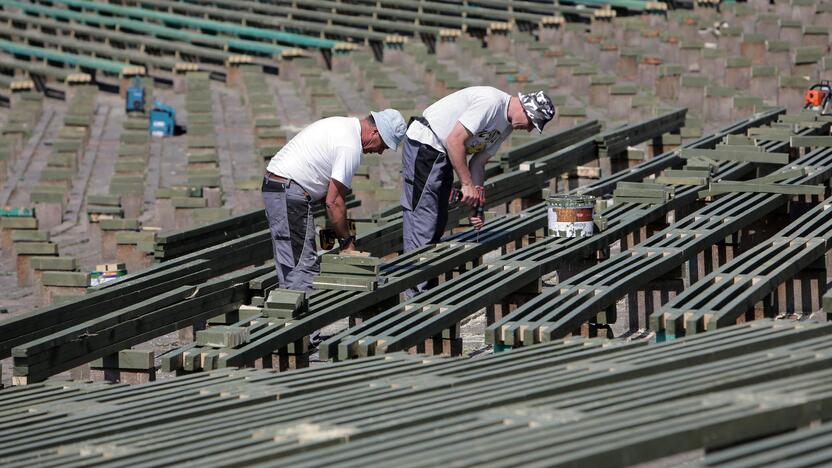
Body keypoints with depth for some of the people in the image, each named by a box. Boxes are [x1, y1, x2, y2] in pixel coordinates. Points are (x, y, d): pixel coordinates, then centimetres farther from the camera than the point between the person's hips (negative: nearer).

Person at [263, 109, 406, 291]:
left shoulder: (345, 125, 16)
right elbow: (334, 201, -16)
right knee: (303, 269, -13)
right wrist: (347, 242, -6)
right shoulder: (350, 147, -16)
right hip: (290, 194, -11)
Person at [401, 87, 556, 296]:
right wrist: (467, 185, -23)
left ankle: (428, 287, 17)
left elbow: (478, 161, 11)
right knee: (422, 218, -11)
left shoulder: (506, 126, 9)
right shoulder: (491, 102, -22)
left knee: (438, 222, 12)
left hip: (443, 154, 11)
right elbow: (454, 140, -26)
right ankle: (417, 293, -12)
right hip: (424, 145, -11)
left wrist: (477, 203, 1)